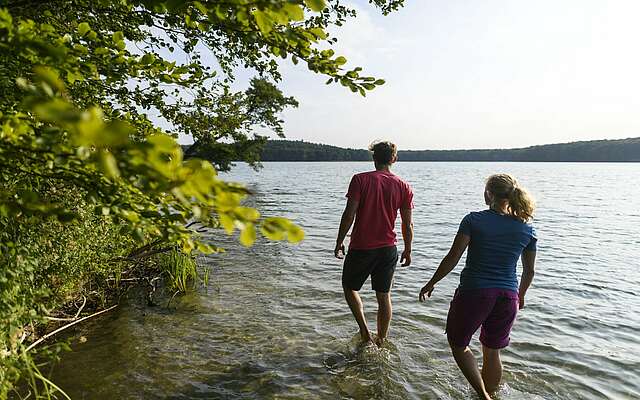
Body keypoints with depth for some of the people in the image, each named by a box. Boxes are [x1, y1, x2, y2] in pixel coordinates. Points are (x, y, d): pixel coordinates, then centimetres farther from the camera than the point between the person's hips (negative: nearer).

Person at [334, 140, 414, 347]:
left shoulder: (360, 180, -9)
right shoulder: (403, 187, 0)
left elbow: (349, 214, -13)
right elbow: (407, 224, 2)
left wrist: (339, 242, -3)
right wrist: (408, 251, 14)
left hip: (361, 248, -3)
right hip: (388, 249, 3)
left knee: (350, 287, 19)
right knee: (384, 295, 15)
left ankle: (365, 331, 9)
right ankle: (381, 342, 26)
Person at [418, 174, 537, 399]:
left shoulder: (474, 220, -10)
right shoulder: (527, 229, 2)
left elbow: (452, 258, -11)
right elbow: (529, 272, 10)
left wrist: (432, 283, 0)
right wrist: (520, 296, 27)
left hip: (474, 293, -4)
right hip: (507, 296, 4)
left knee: (458, 344, 16)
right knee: (492, 352, 21)